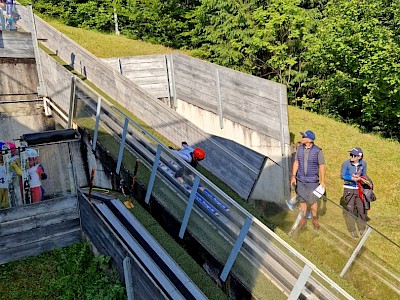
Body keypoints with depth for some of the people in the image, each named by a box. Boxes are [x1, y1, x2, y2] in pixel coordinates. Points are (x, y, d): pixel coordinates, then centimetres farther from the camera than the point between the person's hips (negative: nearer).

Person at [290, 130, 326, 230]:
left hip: (313, 181, -4)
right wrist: (293, 176, 4)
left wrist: (322, 180, -7)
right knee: (302, 200, 13)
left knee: (313, 201, 7)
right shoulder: (299, 148, -2)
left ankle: (315, 220, 25)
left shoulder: (318, 151, -15)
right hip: (301, 180, 4)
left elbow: (322, 166, -8)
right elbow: (296, 162, 6)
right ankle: (303, 219, 28)